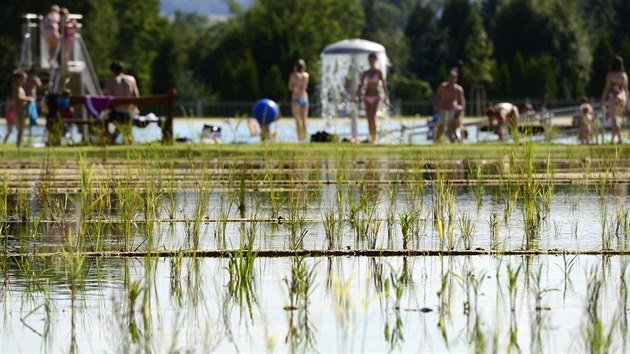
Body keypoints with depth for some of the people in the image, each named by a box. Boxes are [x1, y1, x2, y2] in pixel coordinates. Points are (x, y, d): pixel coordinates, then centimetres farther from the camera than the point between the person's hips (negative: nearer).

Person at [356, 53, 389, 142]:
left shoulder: (379, 72, -2)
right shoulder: (365, 73, 9)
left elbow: (384, 85, -3)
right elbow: (361, 85, 9)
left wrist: (386, 97, -8)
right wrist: (357, 96, -2)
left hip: (375, 97, -4)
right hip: (367, 97, 4)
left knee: (372, 117, -20)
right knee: (369, 119, 3)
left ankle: (374, 136, -17)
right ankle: (371, 137, 11)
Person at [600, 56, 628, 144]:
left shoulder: (610, 75, -7)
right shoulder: (624, 75, 2)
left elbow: (606, 88, -6)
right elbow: (626, 89, 4)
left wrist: (602, 100, 2)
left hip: (613, 98, -4)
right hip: (622, 97, 4)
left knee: (614, 119, -2)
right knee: (616, 118, 17)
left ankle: (620, 138, -15)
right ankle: (612, 139, 19)